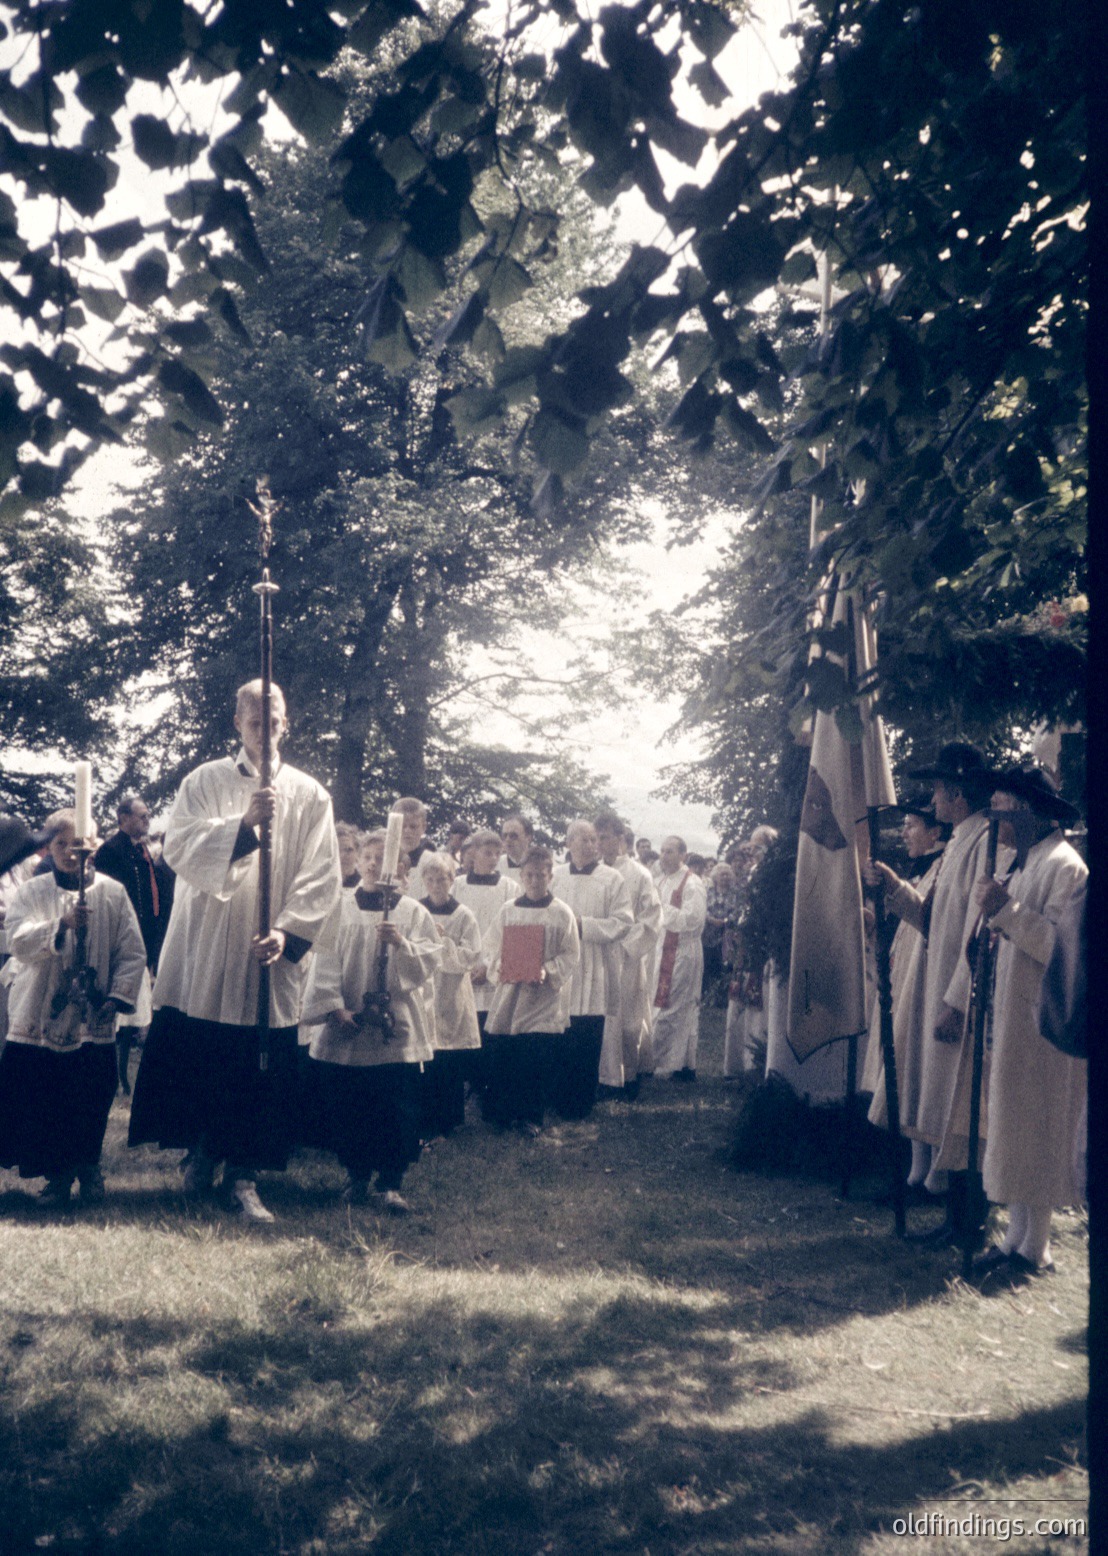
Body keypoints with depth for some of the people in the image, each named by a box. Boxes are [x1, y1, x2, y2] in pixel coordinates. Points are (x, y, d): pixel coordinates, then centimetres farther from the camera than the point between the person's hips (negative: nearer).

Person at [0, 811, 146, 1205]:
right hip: (40, 1018, 0)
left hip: (93, 1021, 0)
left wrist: (118, 996, -8)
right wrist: (62, 924, -29)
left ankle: (87, 1166, 26)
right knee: (42, 1103, 2)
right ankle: (58, 1173, 22)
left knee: (91, 1102, 2)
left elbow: (132, 953, 4)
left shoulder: (112, 893, 3)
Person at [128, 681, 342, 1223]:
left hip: (269, 954, 0)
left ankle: (242, 1175, 10)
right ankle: (201, 1148, 26)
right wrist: (244, 823, -24)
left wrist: (288, 933, -14)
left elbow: (323, 878, -1)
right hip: (205, 950, 0)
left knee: (259, 1071, 0)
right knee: (192, 1057, 4)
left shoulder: (309, 795, 5)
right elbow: (179, 847, -10)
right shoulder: (205, 782, 5)